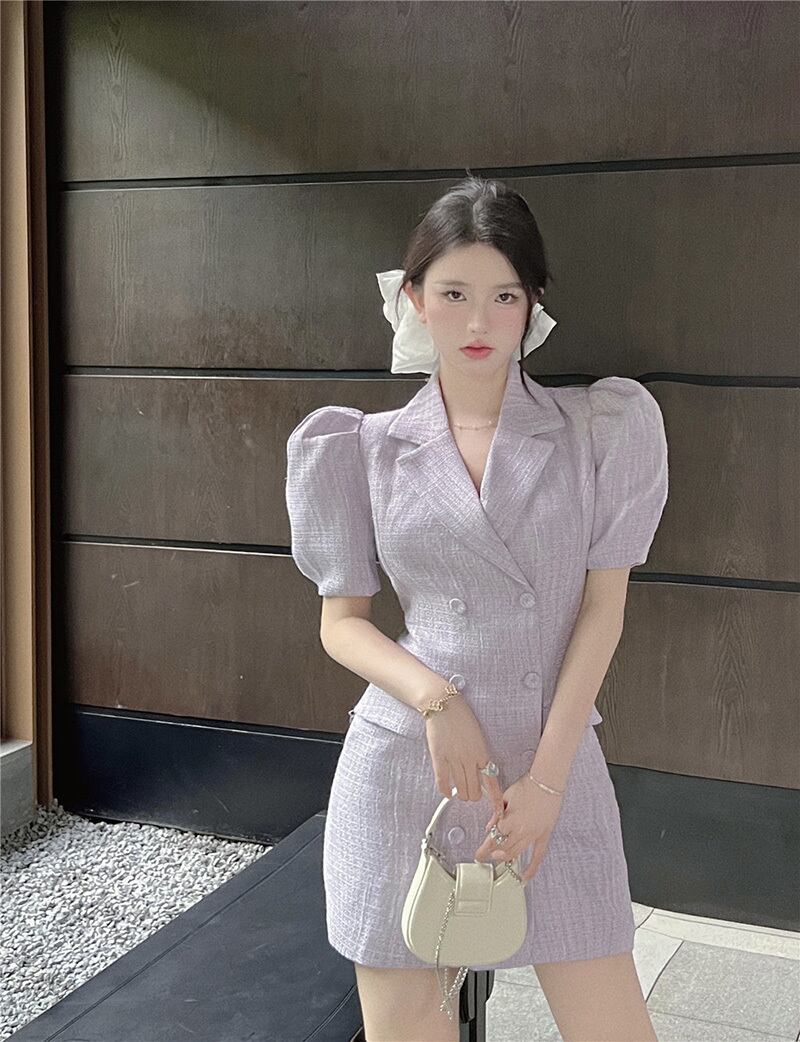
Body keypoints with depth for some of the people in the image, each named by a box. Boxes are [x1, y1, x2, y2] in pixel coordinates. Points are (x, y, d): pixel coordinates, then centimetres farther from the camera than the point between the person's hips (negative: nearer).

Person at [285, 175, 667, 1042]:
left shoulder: (597, 431, 3)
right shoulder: (370, 448, 4)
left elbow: (602, 607, 0)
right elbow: (342, 621, 6)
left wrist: (545, 780, -7)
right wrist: (437, 697, -13)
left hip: (555, 764, 0)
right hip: (403, 767, 1)